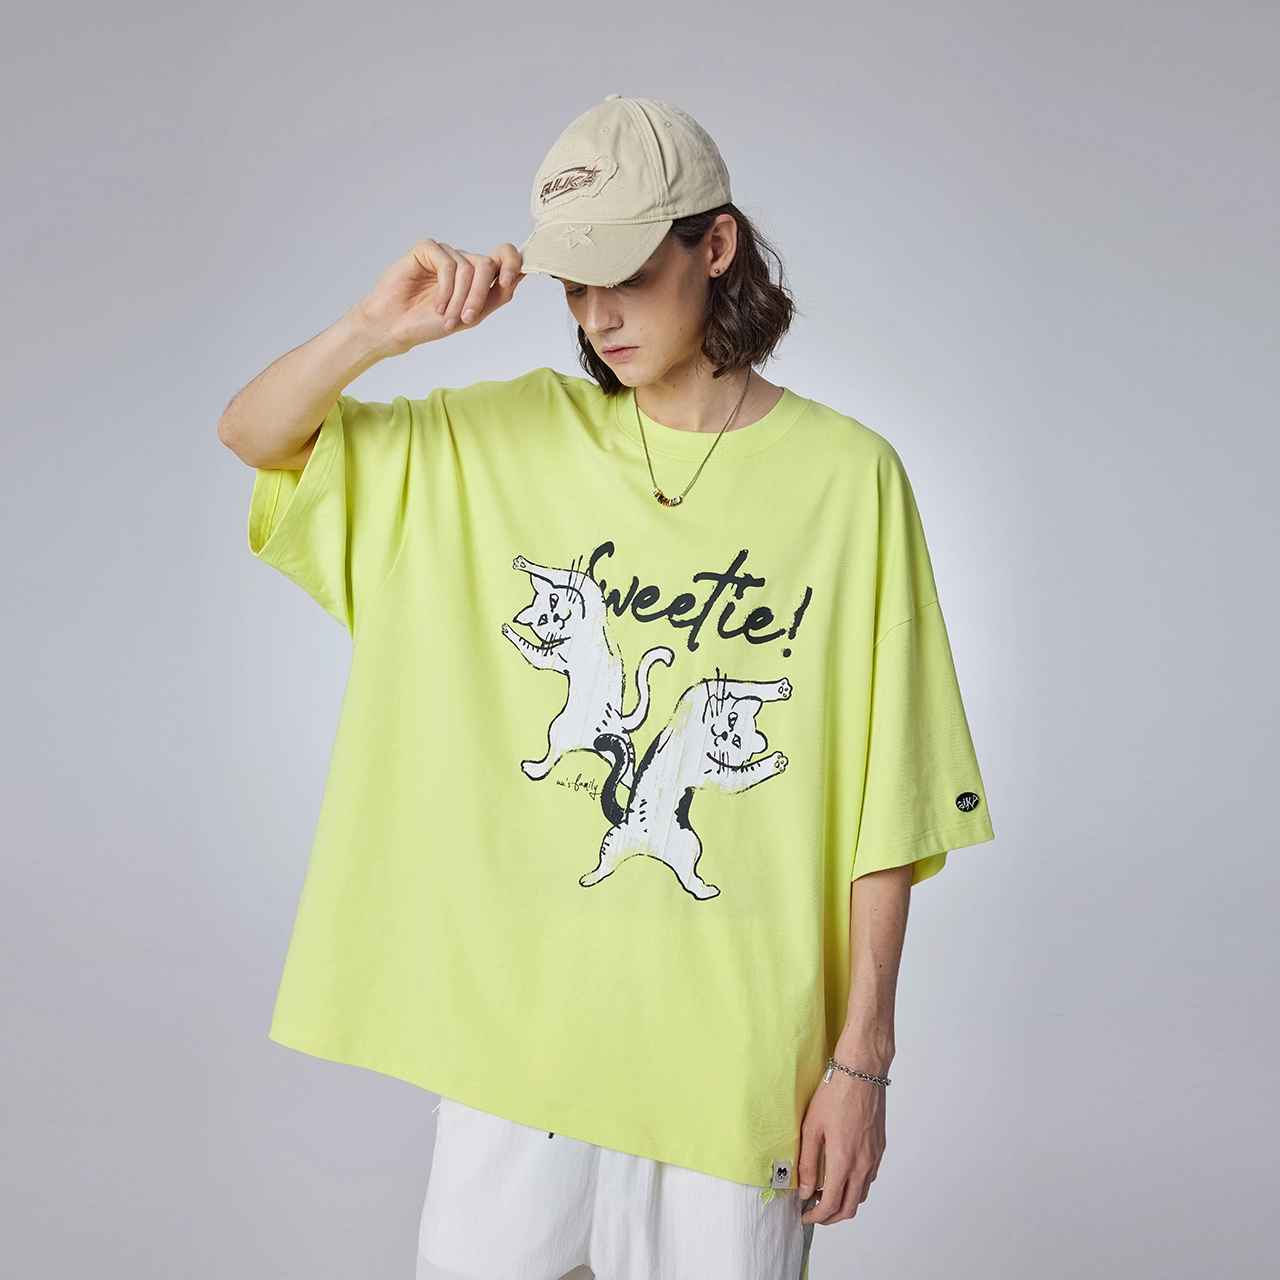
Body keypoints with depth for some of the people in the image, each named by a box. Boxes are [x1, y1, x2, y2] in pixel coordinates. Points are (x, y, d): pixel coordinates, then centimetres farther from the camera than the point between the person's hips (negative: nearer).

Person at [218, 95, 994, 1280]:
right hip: (515, 1019, 3)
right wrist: (378, 325, -14)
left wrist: (861, 1059, -5)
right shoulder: (508, 439, 3)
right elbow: (253, 433, 5)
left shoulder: (846, 474, -7)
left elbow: (884, 804, -6)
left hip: (735, 1043, -2)